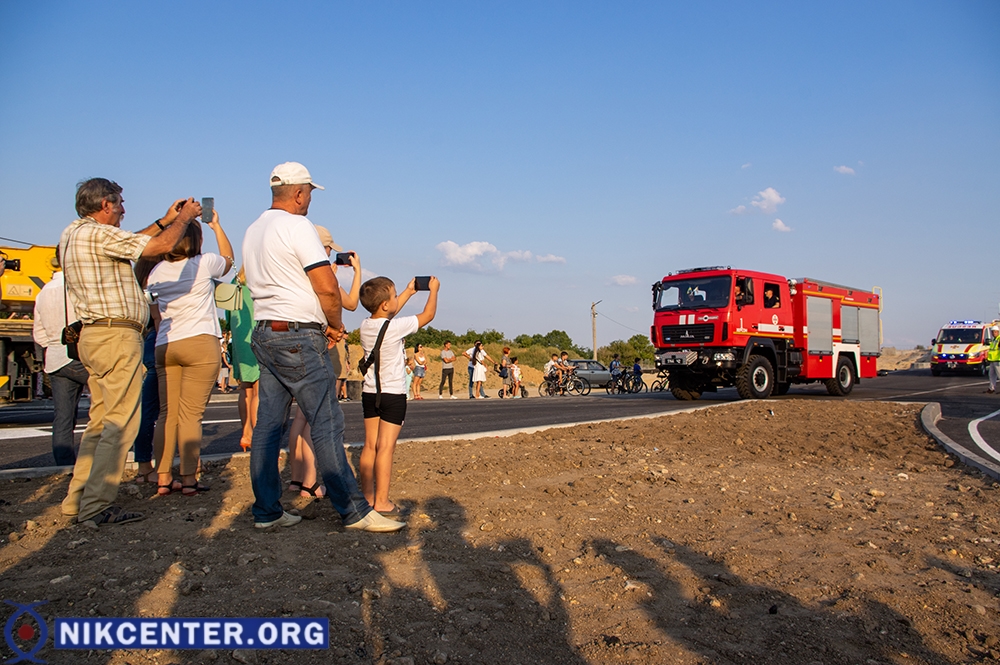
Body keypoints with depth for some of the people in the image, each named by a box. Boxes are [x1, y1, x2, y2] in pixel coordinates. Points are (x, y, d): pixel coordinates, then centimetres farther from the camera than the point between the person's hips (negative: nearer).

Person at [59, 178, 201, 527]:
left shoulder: (73, 234, 16)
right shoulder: (97, 233, -13)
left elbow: (130, 243, 27)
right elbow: (161, 245, -14)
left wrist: (164, 220, 26)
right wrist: (183, 217, 3)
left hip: (93, 335, 10)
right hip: (116, 336, -10)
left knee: (101, 421, 16)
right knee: (120, 424, -7)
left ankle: (77, 498, 21)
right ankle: (96, 507, -4)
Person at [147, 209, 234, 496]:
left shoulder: (156, 272, 12)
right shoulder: (204, 263, -1)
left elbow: (156, 315, 16)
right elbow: (228, 257, 21)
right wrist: (216, 225, 29)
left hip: (165, 347, 5)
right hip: (201, 343, -5)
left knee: (167, 414, 8)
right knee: (191, 415, -4)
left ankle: (163, 478, 10)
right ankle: (189, 479, -1)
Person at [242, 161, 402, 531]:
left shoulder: (253, 231, 16)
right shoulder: (297, 226, -11)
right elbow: (327, 287, -19)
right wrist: (335, 324, -1)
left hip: (264, 334, 9)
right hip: (299, 340, -9)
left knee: (268, 424, 9)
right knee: (327, 425, -6)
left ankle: (266, 511, 14)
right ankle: (354, 512, -1)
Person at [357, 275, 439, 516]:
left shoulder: (365, 326, 1)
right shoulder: (395, 327, -17)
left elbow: (387, 315, 23)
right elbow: (428, 315, -5)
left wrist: (409, 291, 27)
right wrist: (433, 289, 11)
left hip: (369, 393, 7)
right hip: (393, 394, -7)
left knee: (370, 446, 10)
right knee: (386, 447, -5)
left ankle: (367, 496, 16)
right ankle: (381, 502, -2)